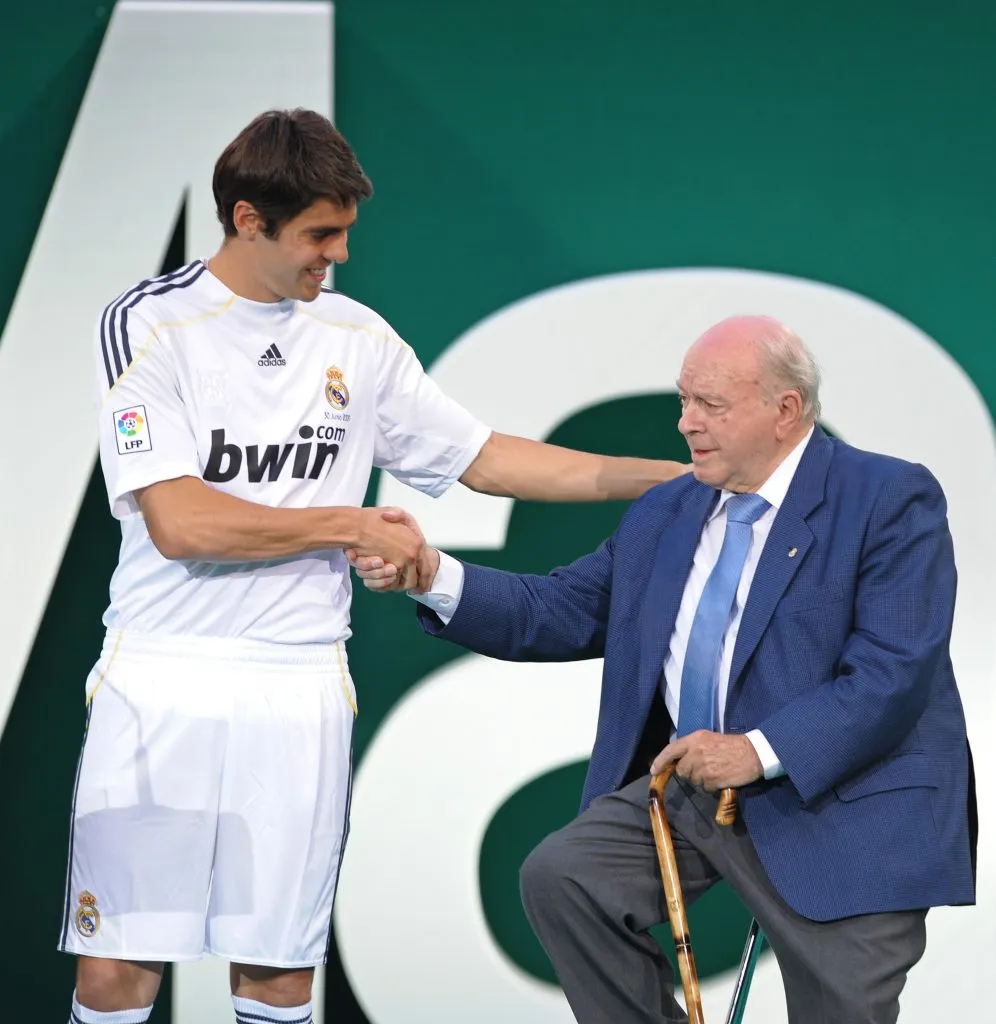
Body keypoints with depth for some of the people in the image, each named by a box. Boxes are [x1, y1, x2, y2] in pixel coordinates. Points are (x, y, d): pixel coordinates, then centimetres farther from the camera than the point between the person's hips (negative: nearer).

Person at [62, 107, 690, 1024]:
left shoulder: (357, 339, 10)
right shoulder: (149, 323, -4)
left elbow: (484, 459, 17)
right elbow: (180, 523, -13)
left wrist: (667, 476, 13)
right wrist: (356, 526, -8)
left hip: (300, 693, 4)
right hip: (163, 682, -4)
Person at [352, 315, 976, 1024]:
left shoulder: (890, 501, -8)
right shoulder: (663, 514, 14)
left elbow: (897, 672, -18)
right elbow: (562, 612, 14)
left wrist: (761, 750, -26)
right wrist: (433, 577, -1)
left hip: (841, 801, -6)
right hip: (688, 787, 6)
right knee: (560, 875, -14)